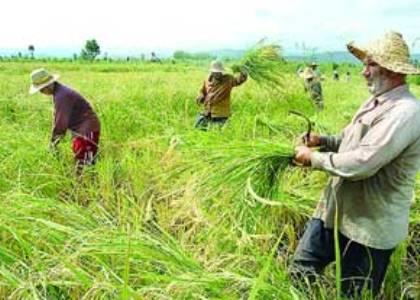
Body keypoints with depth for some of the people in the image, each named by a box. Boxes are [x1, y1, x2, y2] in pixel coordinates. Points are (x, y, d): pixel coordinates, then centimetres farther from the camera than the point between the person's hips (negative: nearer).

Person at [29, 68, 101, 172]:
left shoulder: (62, 95, -23)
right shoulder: (58, 92, 8)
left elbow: (61, 121, -21)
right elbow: (58, 117, 15)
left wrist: (53, 141, -7)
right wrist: (55, 138, 13)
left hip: (87, 130, -10)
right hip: (80, 130, 11)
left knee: (85, 164, -8)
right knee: (79, 162, 17)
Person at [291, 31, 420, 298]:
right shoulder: (377, 102, 9)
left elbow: (360, 163, -30)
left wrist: (314, 158, -15)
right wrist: (323, 141, 4)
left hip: (370, 227, -9)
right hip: (337, 211, 9)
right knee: (301, 270, 15)